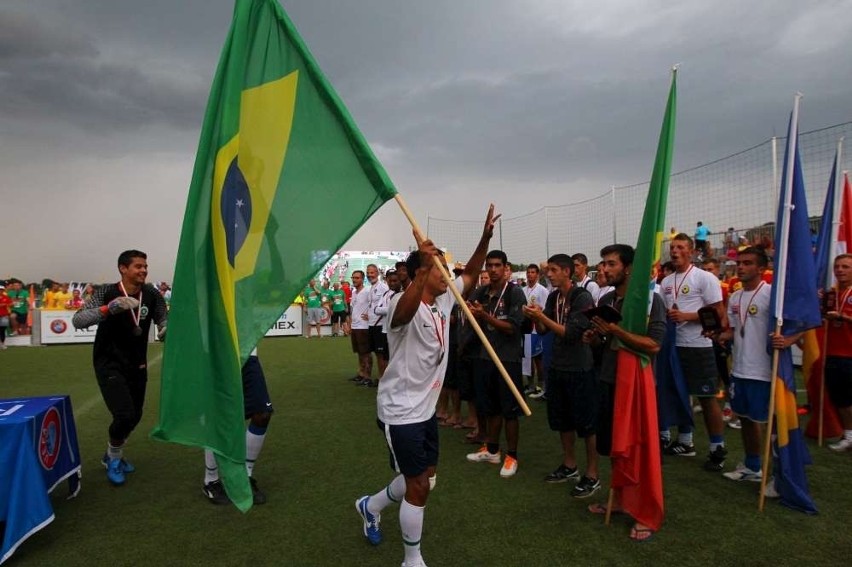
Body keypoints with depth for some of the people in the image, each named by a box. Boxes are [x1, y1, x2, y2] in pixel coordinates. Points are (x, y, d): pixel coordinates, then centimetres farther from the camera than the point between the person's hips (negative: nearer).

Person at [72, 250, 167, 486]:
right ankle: (114, 456, 15)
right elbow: (77, 320, -25)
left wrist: (165, 329, -31)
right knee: (125, 415, -16)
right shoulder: (107, 292, -16)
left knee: (135, 416, 14)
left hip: (137, 365, 4)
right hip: (109, 364, -4)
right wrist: (109, 308, -40)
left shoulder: (151, 294, -8)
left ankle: (112, 455, 43)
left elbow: (164, 321, -7)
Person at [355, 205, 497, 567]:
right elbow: (405, 311, -48)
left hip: (426, 408, 9)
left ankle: (371, 506, 46)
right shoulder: (404, 303, -23)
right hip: (401, 411, -9)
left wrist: (486, 237, -2)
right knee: (419, 486, 1)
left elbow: (471, 274, 11)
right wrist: (425, 267, -62)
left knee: (425, 478, 21)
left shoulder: (444, 300, 3)